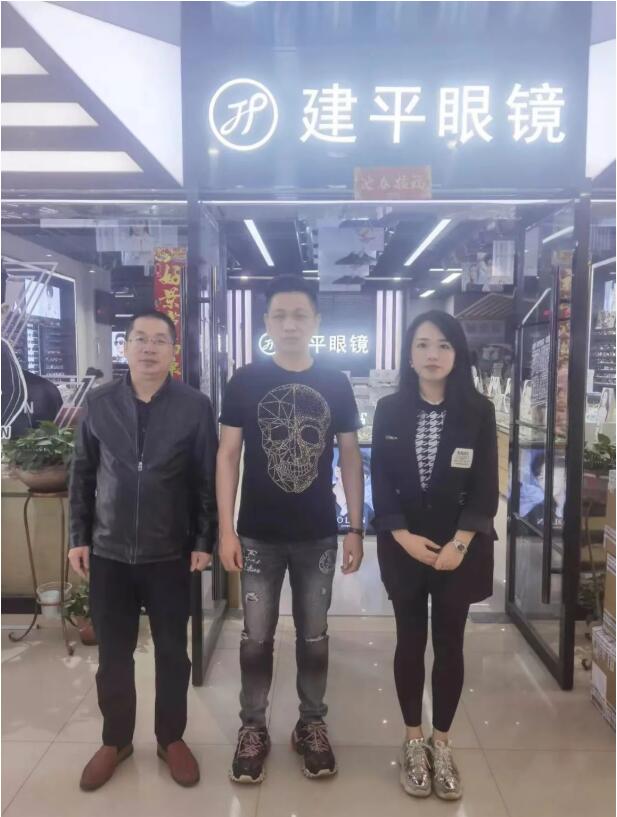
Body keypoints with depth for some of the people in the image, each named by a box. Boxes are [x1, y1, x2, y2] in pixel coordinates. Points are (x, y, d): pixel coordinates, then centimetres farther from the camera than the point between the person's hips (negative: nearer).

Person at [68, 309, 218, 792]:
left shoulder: (195, 406, -7)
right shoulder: (99, 403, -1)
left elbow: (208, 479, -5)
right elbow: (82, 474, 5)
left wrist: (205, 542, -6)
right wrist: (79, 537, 3)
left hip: (171, 554, -1)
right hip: (108, 553, 2)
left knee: (172, 652, 12)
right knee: (113, 653, 14)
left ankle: (172, 738, 34)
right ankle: (116, 740, 36)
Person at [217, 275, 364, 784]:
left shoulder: (336, 384, -1)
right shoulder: (245, 381, -4)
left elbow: (351, 458, 3)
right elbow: (228, 455, -2)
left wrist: (356, 529, 0)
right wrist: (226, 528, -7)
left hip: (319, 535, 1)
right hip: (258, 534, -1)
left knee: (314, 636, 15)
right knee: (256, 637, 11)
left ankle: (312, 724, 34)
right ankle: (253, 727, 31)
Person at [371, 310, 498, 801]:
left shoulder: (478, 411, -3)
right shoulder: (390, 411, -1)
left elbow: (486, 488, -4)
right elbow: (381, 483, -2)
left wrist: (458, 544, -12)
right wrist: (404, 537, -12)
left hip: (459, 547, 0)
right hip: (403, 546, 1)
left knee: (449, 642, 10)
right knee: (410, 640, 11)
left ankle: (441, 744, 28)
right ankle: (413, 741, 28)